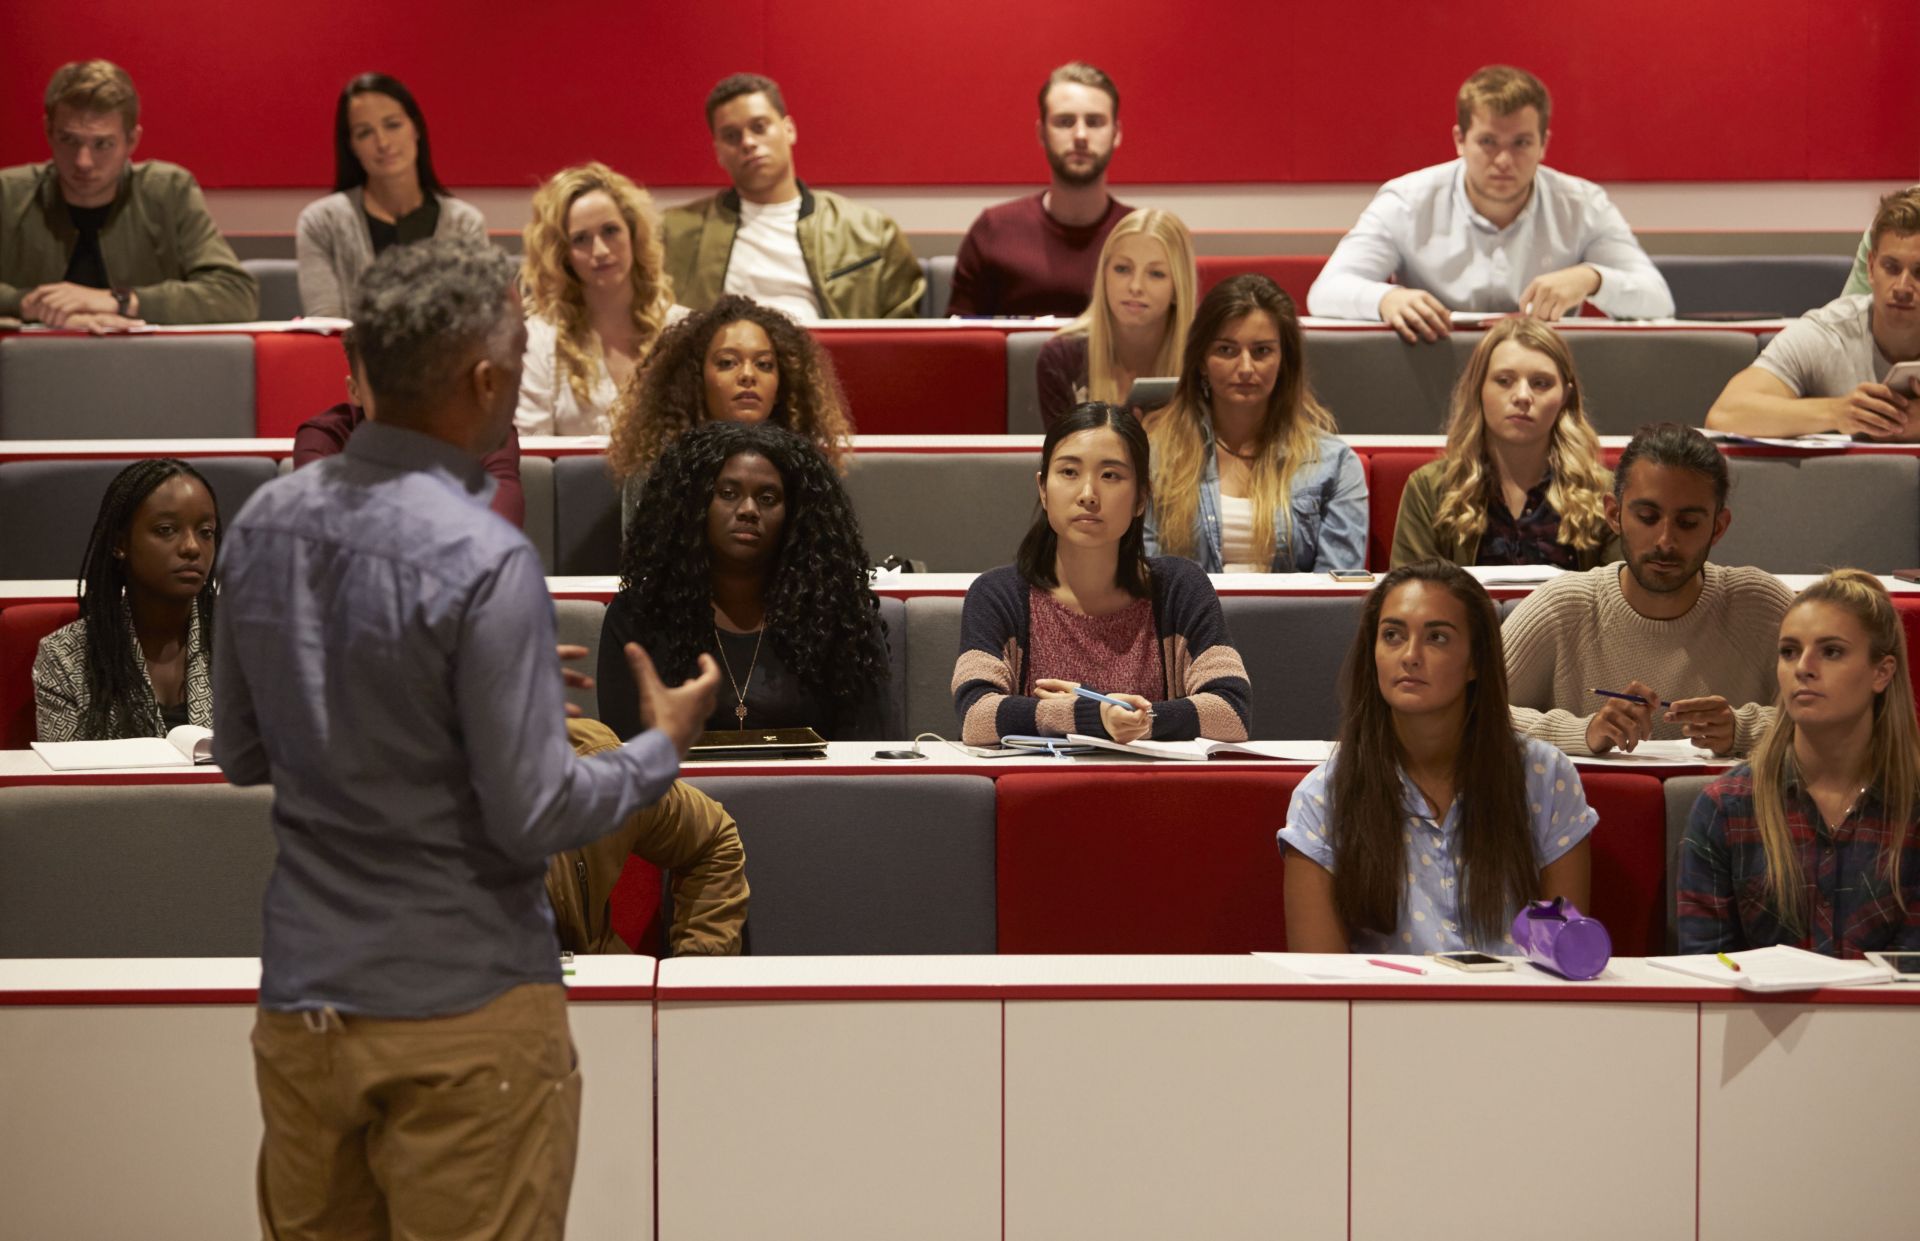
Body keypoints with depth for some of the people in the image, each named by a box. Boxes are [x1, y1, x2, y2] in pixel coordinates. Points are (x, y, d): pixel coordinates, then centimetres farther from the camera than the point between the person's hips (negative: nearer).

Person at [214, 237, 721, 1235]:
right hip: (461, 1010, -6)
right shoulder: (483, 563, -21)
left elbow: (241, 754, 11)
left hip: (301, 995, 6)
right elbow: (535, 818, -17)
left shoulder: (264, 522, 0)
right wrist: (662, 747, 0)